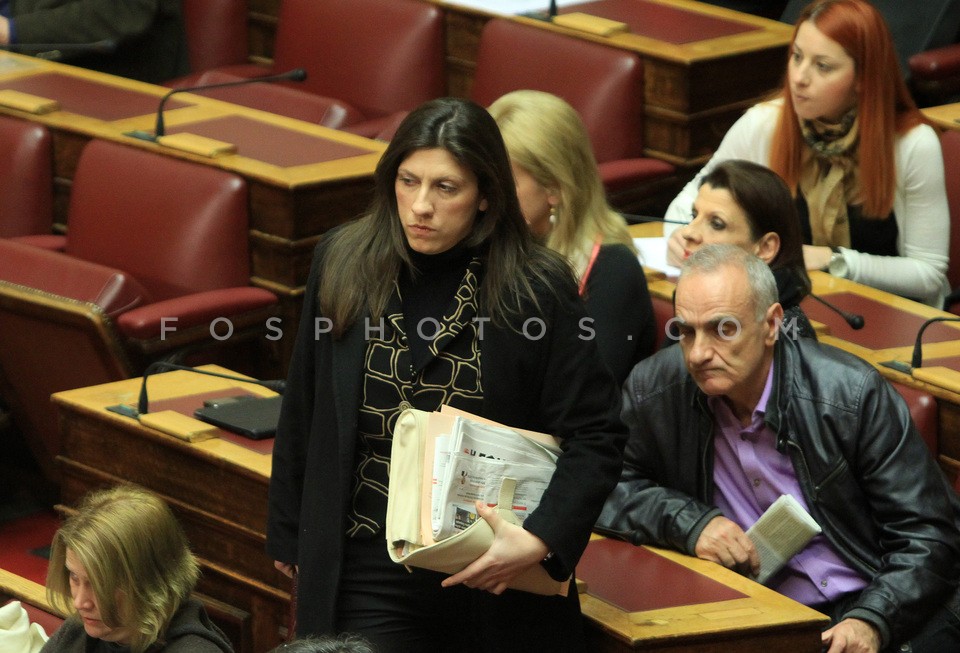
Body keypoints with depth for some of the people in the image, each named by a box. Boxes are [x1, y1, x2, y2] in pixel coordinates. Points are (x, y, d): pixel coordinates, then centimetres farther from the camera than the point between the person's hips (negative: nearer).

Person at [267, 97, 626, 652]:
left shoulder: (538, 289, -9)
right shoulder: (343, 264, 0)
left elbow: (596, 434, -8)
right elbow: (303, 414, 10)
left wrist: (541, 540, -20)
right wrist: (289, 533, 15)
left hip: (498, 579, -1)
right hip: (368, 575, 1)